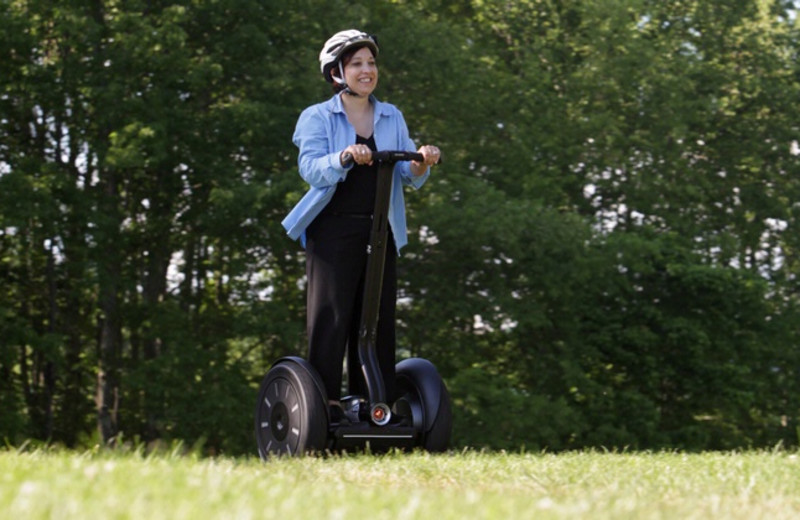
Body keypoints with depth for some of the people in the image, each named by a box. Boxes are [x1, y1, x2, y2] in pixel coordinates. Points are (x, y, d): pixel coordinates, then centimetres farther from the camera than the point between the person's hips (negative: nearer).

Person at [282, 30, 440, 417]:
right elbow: (310, 169, -13)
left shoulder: (392, 117, 15)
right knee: (331, 317, -8)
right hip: (334, 229, -4)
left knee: (378, 319, 4)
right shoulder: (317, 117, 2)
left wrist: (422, 162, -16)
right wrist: (345, 158, -31)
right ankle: (324, 403, -8)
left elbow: (409, 175, 7)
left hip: (381, 231, 4)